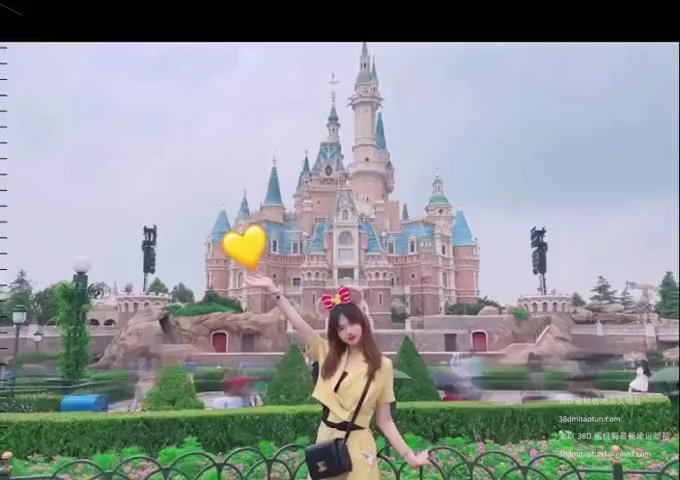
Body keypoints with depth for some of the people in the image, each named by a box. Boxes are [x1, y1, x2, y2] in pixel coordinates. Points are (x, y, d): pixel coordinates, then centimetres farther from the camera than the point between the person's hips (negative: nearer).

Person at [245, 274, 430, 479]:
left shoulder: (382, 365, -4)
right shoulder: (328, 354, 3)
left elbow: (384, 420, -1)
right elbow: (299, 324, -7)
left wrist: (408, 455, -8)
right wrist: (275, 291, -15)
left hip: (357, 446, -3)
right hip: (325, 442, 3)